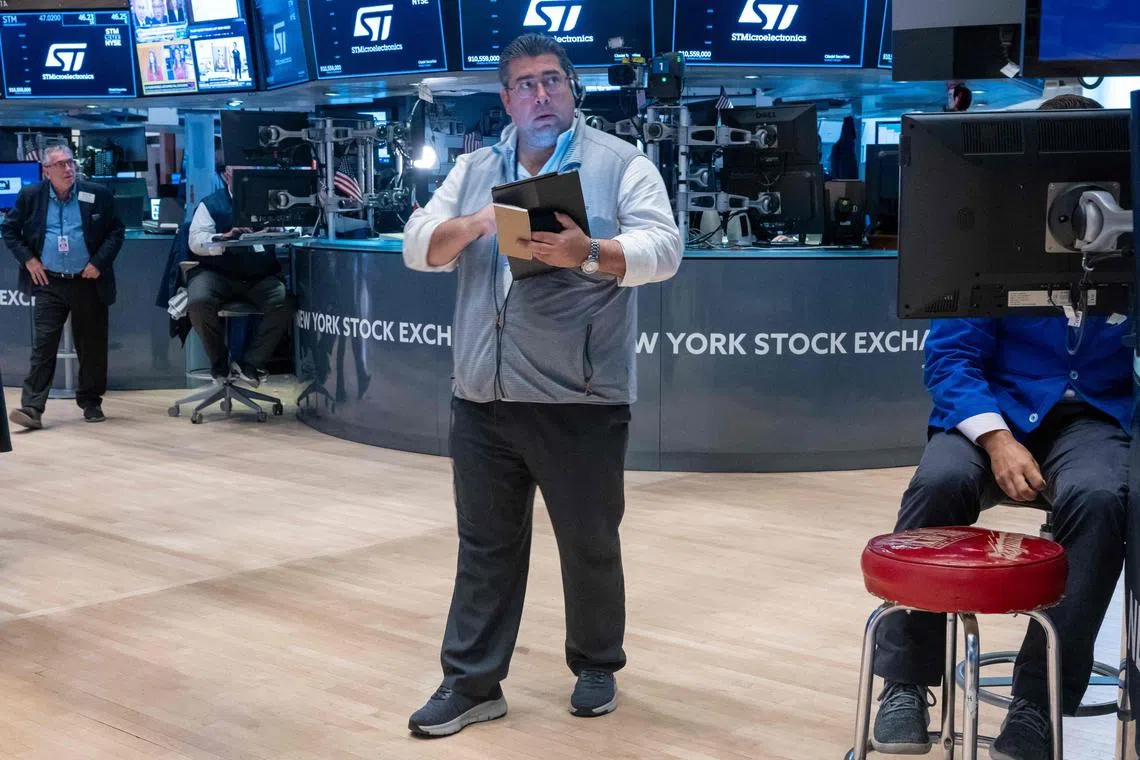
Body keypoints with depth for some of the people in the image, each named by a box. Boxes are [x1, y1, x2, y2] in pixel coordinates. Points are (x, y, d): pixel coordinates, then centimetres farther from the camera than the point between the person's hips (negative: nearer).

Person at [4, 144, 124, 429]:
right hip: (49, 283, 0)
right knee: (43, 345, -5)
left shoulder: (98, 195, 1)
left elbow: (116, 231, 5)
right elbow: (9, 230, 10)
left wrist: (100, 262, -7)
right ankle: (32, 408, -9)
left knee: (92, 346, 8)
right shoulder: (30, 196, 3)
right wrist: (28, 260, -2)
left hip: (89, 283, 0)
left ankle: (91, 403, 22)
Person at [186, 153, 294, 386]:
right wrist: (225, 238, -24)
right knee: (199, 301, -32)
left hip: (259, 276, 2)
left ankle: (251, 364, -11)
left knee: (284, 303, -27)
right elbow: (196, 241, -5)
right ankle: (219, 363, -6)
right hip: (217, 273, -1)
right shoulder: (211, 203, 8)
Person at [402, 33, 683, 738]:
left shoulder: (621, 164, 0)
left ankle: (597, 666, 28)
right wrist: (473, 225, -12)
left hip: (580, 400, -3)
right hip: (483, 399, 4)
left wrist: (590, 253, -29)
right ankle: (472, 682, 18)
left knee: (590, 545, 9)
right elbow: (419, 247, 9)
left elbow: (663, 249, -11)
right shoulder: (474, 171, 14)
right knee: (485, 546, 10)